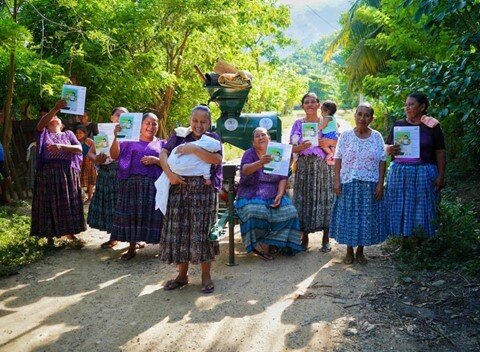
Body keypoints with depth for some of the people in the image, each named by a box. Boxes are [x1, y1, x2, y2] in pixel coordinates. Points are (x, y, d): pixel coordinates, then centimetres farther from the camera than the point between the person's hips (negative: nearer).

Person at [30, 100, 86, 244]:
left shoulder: (68, 134, 14)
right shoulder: (44, 133, 10)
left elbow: (79, 149, -1)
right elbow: (41, 123, -14)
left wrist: (61, 147, -16)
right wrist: (55, 108, -26)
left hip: (68, 173, 2)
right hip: (49, 172, -1)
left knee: (68, 202, 5)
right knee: (49, 203, 1)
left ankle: (69, 231, 18)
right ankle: (50, 235, 8)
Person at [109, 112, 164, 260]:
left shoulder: (161, 144, 11)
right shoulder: (130, 141, 11)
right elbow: (114, 155, 1)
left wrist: (156, 160, -11)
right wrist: (116, 137, -11)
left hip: (153, 185, -1)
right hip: (132, 183, 1)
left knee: (153, 215, -5)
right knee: (131, 214, 0)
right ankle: (132, 248, 12)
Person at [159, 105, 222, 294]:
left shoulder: (212, 138, 6)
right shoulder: (179, 135, 12)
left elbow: (217, 159, -11)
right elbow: (163, 154, 1)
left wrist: (194, 149, -18)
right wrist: (169, 173, -15)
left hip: (204, 191, -2)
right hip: (180, 188, 3)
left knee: (202, 231, -2)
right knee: (179, 230, 5)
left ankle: (206, 275, 13)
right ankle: (182, 274, 19)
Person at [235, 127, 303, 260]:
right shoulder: (249, 153, -2)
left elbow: (283, 178, 5)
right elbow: (245, 170, -24)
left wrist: (279, 195, -13)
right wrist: (260, 163, -44)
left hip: (273, 197, 4)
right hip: (251, 197, -4)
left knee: (289, 212, -23)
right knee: (258, 213, -35)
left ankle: (260, 244, -14)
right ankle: (262, 245, -9)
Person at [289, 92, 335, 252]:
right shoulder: (298, 124, 9)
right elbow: (292, 148, 6)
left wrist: (328, 143, -12)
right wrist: (301, 147, -15)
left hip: (323, 166, -1)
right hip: (304, 166, 1)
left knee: (324, 198, -2)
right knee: (303, 199, 0)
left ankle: (326, 239, 9)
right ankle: (304, 237, 11)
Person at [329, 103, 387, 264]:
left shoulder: (377, 137, 2)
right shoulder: (346, 136, 0)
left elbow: (382, 161, 2)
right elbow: (338, 159, 0)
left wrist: (380, 183, -4)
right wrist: (336, 181, -6)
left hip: (370, 185, 1)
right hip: (349, 183, -1)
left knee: (367, 216, 6)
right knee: (349, 215, 4)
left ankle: (360, 251, 21)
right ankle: (349, 251, 19)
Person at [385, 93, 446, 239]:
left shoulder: (432, 126, 1)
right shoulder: (399, 124, 9)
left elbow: (440, 152, 0)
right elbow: (386, 146, 12)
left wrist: (441, 175, -6)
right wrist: (389, 149, -12)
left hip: (423, 173, -3)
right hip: (399, 173, 3)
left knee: (421, 208, 2)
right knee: (400, 207, 3)